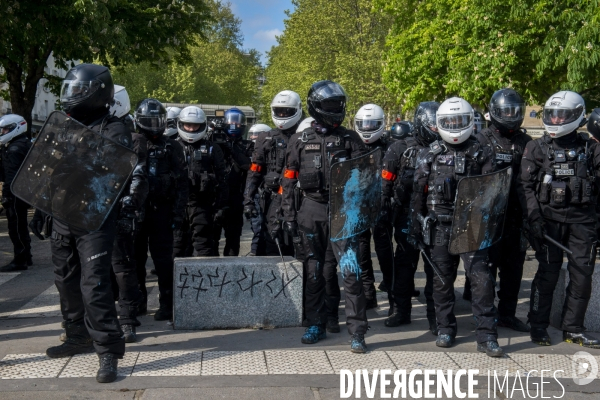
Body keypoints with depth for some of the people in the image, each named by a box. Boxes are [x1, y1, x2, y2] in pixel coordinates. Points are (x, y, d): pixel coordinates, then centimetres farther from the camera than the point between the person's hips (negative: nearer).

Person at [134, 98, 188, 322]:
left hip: (161, 211, -2)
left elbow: (181, 183, 0)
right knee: (136, 257, 8)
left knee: (163, 259, -3)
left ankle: (166, 304, 1)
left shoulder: (172, 148, 3)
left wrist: (178, 213, -7)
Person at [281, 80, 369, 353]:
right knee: (313, 272, 10)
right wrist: (289, 215, 5)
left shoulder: (350, 139, 6)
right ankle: (316, 325, 24)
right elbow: (289, 181, 10)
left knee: (350, 271, -9)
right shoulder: (300, 141, 9)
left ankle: (357, 332, -4)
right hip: (311, 212, 2)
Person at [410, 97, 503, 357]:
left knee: (481, 278, -9)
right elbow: (418, 193, 10)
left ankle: (486, 337, -4)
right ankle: (445, 328, 23)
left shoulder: (480, 154, 7)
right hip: (439, 226, 1)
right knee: (442, 279, 8)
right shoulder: (429, 155, 9)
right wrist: (415, 224, 7)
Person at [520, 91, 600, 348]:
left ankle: (573, 329, 16)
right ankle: (538, 326, 11)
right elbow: (526, 185, -2)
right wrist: (534, 217, -11)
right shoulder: (537, 148, 4)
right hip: (549, 219, -2)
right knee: (548, 273, -1)